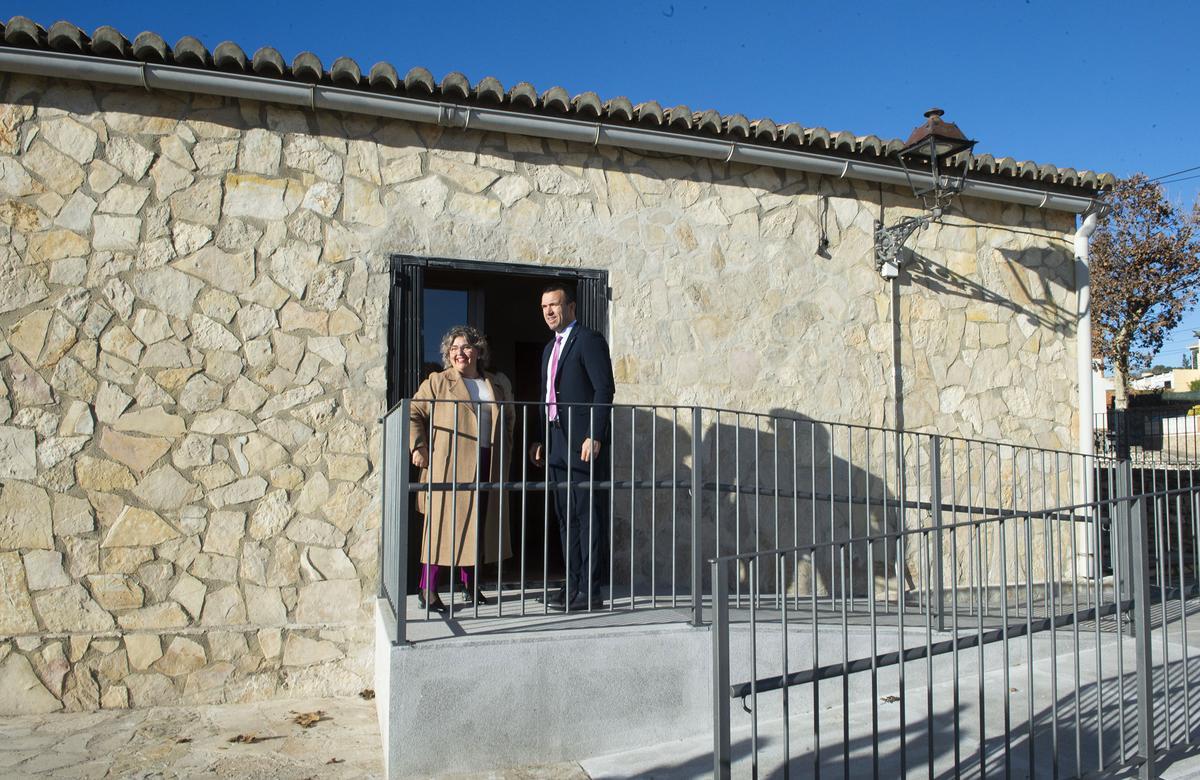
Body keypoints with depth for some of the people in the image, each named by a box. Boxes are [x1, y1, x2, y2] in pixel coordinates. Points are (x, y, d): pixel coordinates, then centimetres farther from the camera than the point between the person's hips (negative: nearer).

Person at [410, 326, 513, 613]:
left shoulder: (496, 384, 14)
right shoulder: (437, 382, 4)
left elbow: (508, 421, 22)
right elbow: (414, 413, 1)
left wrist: (504, 452, 13)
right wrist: (418, 447, -9)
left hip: (486, 466, 4)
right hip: (448, 466, -4)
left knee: (478, 523, 9)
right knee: (442, 521, -5)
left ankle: (468, 582, 22)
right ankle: (428, 589, 2)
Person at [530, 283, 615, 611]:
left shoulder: (589, 340, -5)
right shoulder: (549, 348, 22)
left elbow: (604, 389, -13)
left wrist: (594, 436, -20)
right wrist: (542, 441, 17)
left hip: (584, 444, -9)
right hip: (557, 447, 9)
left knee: (589, 516, -5)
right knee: (567, 517, 11)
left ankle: (590, 590, -1)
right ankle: (573, 584, 17)